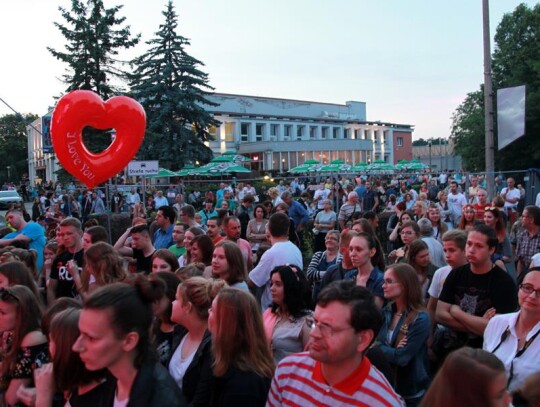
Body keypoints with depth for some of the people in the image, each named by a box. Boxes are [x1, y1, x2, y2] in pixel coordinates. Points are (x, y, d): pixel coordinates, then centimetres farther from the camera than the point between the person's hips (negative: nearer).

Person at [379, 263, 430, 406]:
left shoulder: (420, 318, -19)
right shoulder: (387, 311, 0)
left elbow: (402, 357, -25)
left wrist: (378, 347, -12)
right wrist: (392, 350, -22)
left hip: (411, 392, -5)